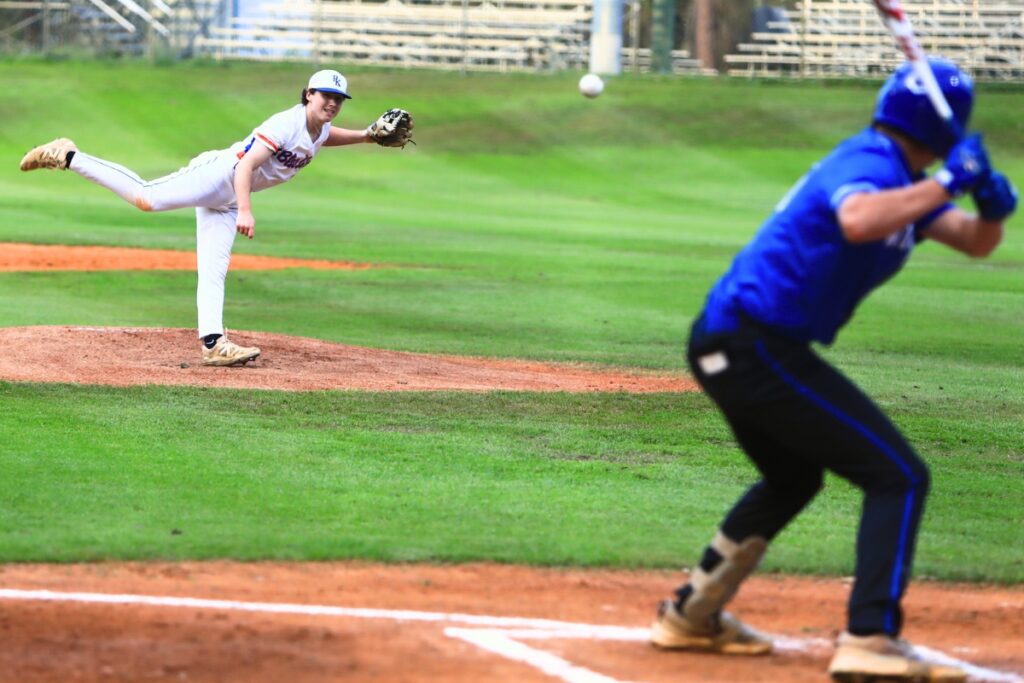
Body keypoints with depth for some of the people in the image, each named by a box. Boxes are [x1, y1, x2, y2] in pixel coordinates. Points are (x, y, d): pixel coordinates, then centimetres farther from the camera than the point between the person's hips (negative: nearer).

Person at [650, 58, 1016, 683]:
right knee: (899, 476, -11)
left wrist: (993, 207, -5)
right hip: (757, 345, -11)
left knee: (793, 479, 31)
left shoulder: (905, 182, 16)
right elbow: (858, 221, -37)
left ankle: (691, 615, 37)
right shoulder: (870, 164, -14)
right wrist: (947, 182, -30)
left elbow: (974, 241, 17)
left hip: (725, 348, 11)